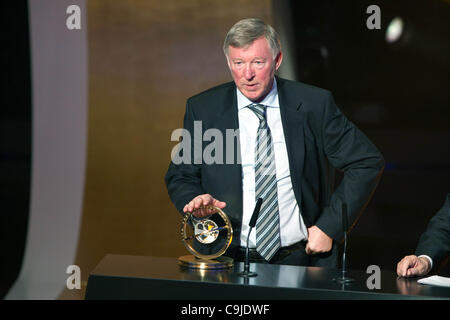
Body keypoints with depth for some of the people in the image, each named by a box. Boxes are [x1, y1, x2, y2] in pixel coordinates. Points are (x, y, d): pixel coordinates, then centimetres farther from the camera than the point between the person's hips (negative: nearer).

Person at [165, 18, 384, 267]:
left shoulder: (314, 104, 0)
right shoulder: (202, 109, 3)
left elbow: (368, 162, 5)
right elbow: (180, 178, 12)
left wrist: (329, 226, -1)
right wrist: (195, 200, -12)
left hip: (300, 259, 0)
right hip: (229, 262, 1)